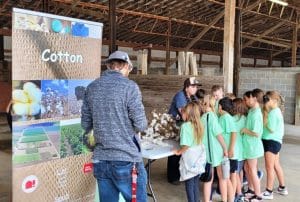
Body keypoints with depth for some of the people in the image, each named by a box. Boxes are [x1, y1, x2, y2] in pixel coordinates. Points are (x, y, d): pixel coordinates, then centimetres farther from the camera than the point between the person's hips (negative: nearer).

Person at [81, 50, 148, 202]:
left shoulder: (91, 88, 6)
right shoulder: (129, 86, -10)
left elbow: (85, 125, 10)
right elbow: (140, 125, -12)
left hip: (100, 161, 5)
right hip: (126, 160, -5)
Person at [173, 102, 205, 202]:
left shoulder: (185, 126, -18)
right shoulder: (199, 125, 2)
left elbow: (186, 145, -23)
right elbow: (198, 141, 8)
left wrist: (179, 151, -7)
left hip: (190, 159, -6)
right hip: (199, 158, 7)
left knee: (189, 184, 6)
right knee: (196, 183, 17)